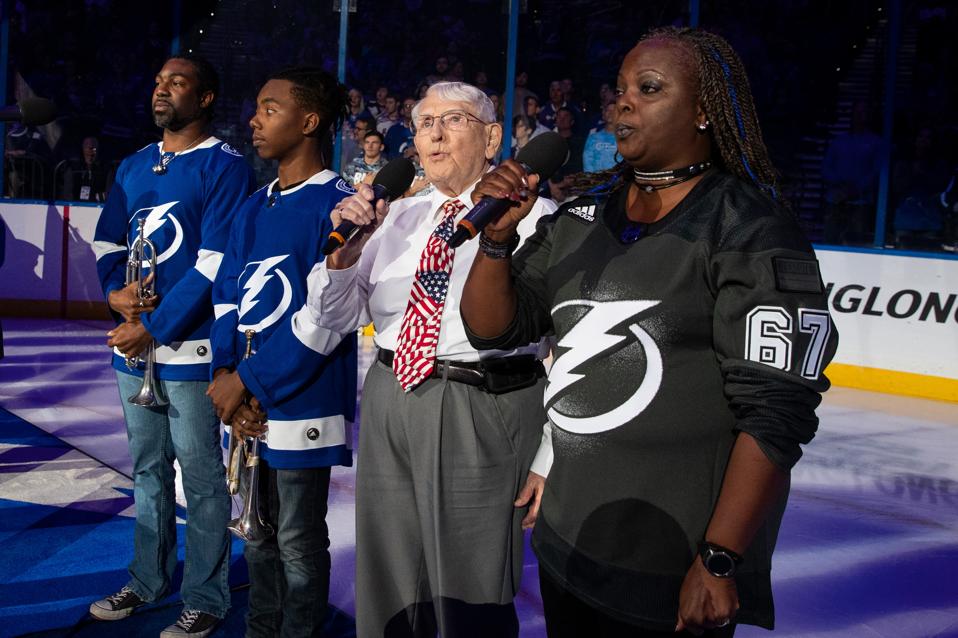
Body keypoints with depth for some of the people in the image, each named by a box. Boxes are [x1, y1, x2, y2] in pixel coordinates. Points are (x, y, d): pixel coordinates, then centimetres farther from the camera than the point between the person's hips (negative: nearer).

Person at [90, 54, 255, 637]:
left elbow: (215, 264, -15)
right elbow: (107, 239, 16)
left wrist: (155, 328, -16)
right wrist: (116, 290, -5)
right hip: (133, 343, 7)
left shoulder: (225, 168, -9)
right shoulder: (134, 167, 13)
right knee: (148, 467, 18)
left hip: (189, 348, -7)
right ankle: (148, 580, 32)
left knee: (201, 475, 2)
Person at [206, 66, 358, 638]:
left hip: (301, 402, -7)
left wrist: (248, 379, -16)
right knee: (257, 533, 19)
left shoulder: (337, 205, -11)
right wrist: (225, 373, -6)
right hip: (248, 405, 8)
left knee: (298, 543, 5)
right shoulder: (254, 209, 13)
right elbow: (228, 296, 10)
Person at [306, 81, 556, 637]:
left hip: (484, 409, -5)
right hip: (391, 401, 5)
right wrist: (347, 248, -8)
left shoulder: (531, 216, -5)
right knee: (389, 590, 17)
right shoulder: (397, 217, 11)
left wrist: (551, 457, -11)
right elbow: (336, 316, 11)